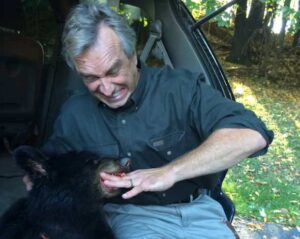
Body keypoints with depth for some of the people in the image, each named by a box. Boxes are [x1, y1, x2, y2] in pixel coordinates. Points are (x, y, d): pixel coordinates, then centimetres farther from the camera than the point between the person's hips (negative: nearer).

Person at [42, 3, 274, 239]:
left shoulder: (180, 86, -13)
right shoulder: (75, 113, 0)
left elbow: (252, 134, -26)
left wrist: (169, 172, -33)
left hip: (195, 209, 2)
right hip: (130, 215, -1)